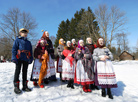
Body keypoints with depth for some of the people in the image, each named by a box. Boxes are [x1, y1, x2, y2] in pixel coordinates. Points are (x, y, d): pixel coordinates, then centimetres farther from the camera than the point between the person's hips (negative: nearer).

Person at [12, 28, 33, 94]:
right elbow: (14, 49, -3)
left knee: (25, 72, 10)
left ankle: (25, 86, 19)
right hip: (19, 59, -5)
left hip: (26, 59, 5)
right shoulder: (17, 40, 3)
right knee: (17, 72, 0)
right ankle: (16, 87, 10)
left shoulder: (28, 42, 16)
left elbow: (30, 51, 15)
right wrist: (14, 58, -12)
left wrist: (31, 58, 8)